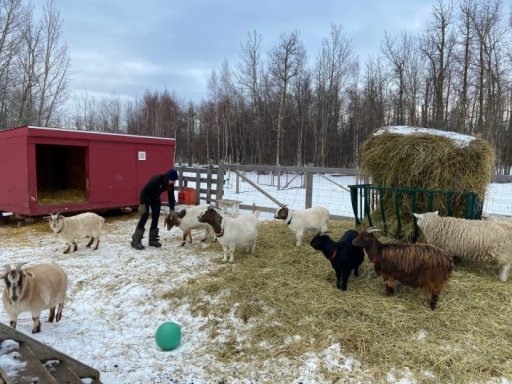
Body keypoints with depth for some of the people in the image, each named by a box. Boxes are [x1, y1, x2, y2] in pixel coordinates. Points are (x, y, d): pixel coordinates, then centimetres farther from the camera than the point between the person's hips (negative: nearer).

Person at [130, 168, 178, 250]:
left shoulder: (170, 184, -15)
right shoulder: (157, 179, -35)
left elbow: (171, 196, -5)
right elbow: (144, 190, -31)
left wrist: (172, 209, -12)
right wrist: (142, 204, -31)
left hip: (156, 199, 7)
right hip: (146, 198, -7)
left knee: (155, 218, 2)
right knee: (144, 217, -14)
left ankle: (153, 240, 11)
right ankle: (136, 241, -11)